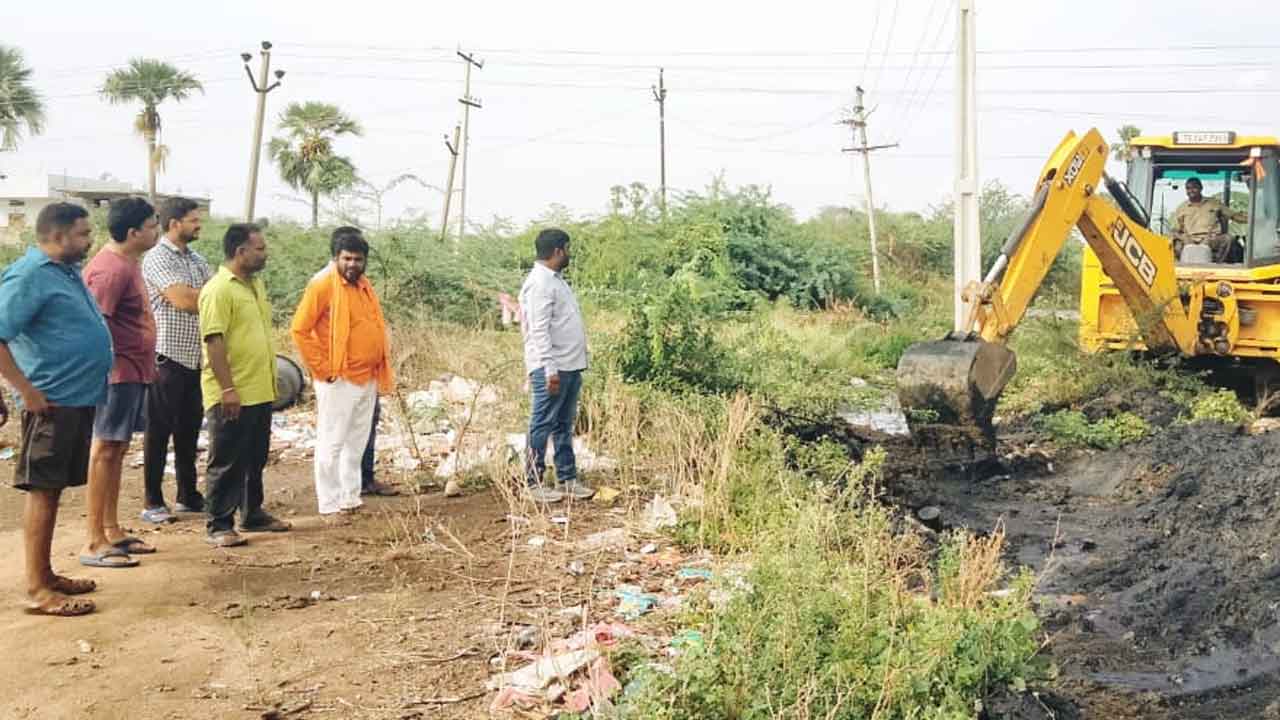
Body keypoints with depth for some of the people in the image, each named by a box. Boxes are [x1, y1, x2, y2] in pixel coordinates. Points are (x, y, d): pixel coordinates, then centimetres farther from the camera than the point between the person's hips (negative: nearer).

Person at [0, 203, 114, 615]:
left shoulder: (66, 271, 15)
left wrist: (92, 383, 18)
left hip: (77, 398, 9)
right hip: (51, 401, -9)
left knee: (54, 489, 14)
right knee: (42, 491, -4)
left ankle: (46, 574, 24)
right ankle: (37, 590, 1)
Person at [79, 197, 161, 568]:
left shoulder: (129, 262, 13)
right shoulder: (111, 269, -18)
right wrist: (110, 367, -22)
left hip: (134, 371, 10)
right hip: (119, 372, -10)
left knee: (117, 450, 14)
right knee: (105, 451, -6)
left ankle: (112, 531, 23)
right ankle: (94, 543, -1)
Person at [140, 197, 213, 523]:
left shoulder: (196, 259, 15)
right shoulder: (157, 258, -10)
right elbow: (184, 300, -21)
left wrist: (197, 296, -10)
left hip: (196, 358, 7)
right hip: (168, 358, -7)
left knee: (190, 429, 13)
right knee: (159, 431, 0)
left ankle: (188, 496, 23)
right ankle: (152, 502, 8)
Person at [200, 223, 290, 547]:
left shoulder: (256, 284, 14)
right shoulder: (219, 289, -15)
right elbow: (214, 341, -21)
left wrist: (271, 379, 20)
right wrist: (228, 389, -24)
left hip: (260, 392, 9)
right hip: (232, 396, -9)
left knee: (255, 459, 18)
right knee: (226, 462, 0)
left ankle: (252, 514, 30)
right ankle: (218, 526, 8)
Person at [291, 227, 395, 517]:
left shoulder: (364, 285, 13)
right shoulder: (323, 284, -10)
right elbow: (300, 329, -13)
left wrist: (382, 367, 14)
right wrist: (323, 368, -13)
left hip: (368, 380, 8)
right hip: (339, 381, -8)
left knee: (358, 443, 14)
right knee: (332, 443, -1)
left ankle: (351, 497, 25)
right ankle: (330, 504, 7)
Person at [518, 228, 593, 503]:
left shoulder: (556, 280, 18)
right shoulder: (539, 283, -14)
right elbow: (539, 330, -21)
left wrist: (568, 366, 17)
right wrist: (550, 368, -25)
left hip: (571, 366, 10)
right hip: (552, 368, -10)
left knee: (564, 426, 14)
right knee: (542, 426, -3)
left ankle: (567, 479, 21)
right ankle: (534, 483, 3)